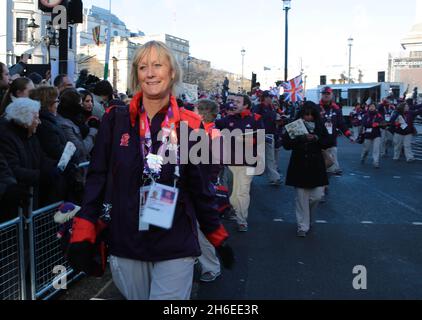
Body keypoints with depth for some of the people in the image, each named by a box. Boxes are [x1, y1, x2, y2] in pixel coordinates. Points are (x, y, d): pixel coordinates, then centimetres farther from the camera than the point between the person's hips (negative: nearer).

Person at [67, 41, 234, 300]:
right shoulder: (116, 120, -2)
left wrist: (219, 238, 9)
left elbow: (200, 190, 5)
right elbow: (97, 179, 0)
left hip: (176, 248, -1)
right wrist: (83, 236, -5)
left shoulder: (189, 125, -3)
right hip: (125, 245, 2)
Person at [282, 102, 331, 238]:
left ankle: (307, 216, 32)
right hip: (299, 166, -2)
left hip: (316, 166, 2)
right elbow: (286, 144, -9)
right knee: (302, 198, 2)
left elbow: (329, 143, 0)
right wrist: (302, 139, -22)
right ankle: (303, 227, 13)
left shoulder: (320, 126, 4)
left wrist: (316, 138, -16)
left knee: (317, 196, 1)